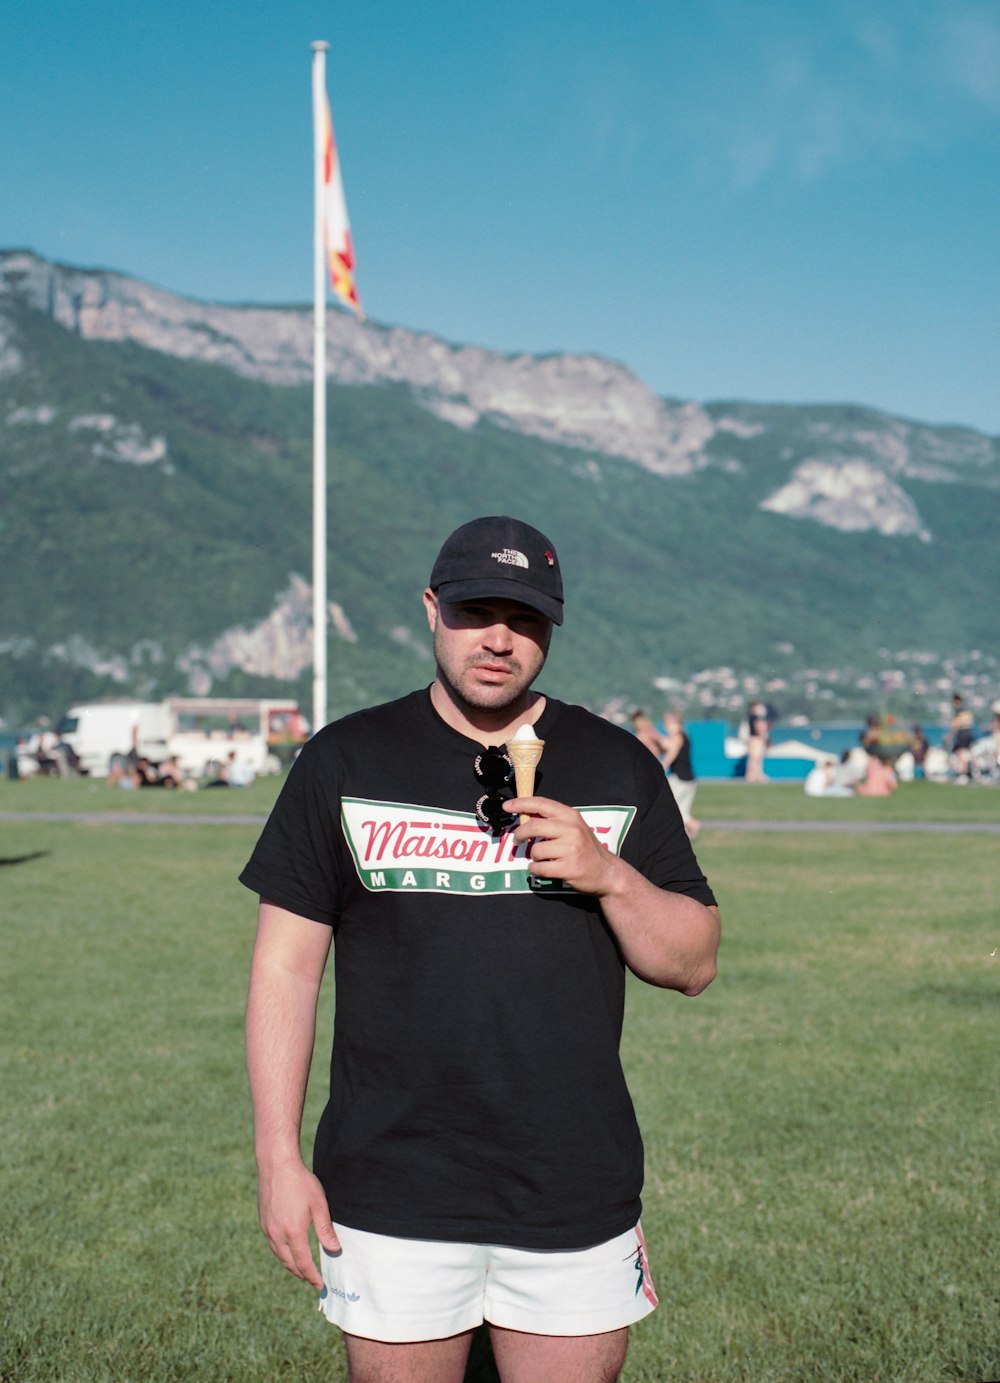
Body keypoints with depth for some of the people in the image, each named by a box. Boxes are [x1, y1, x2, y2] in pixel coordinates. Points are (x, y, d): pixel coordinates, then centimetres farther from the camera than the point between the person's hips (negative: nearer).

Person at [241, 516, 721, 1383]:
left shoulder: (619, 765, 7)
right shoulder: (346, 760, 3)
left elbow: (694, 964, 6)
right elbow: (287, 964, 2)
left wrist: (609, 875, -13)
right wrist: (280, 1157, -4)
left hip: (577, 1200, 1)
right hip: (393, 1202, -1)